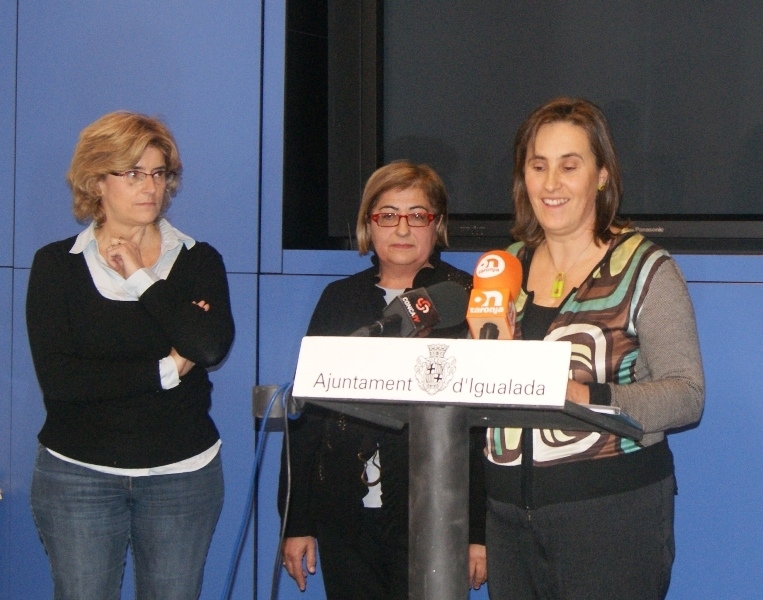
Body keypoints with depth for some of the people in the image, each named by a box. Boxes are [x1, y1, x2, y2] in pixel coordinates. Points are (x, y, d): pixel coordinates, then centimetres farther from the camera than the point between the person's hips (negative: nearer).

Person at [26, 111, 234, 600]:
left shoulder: (199, 261, 4)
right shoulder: (57, 265, 0)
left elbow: (212, 346, -15)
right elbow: (56, 377, -12)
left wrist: (141, 279, -10)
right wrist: (167, 369, -12)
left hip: (183, 474, 1)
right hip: (78, 476, -1)